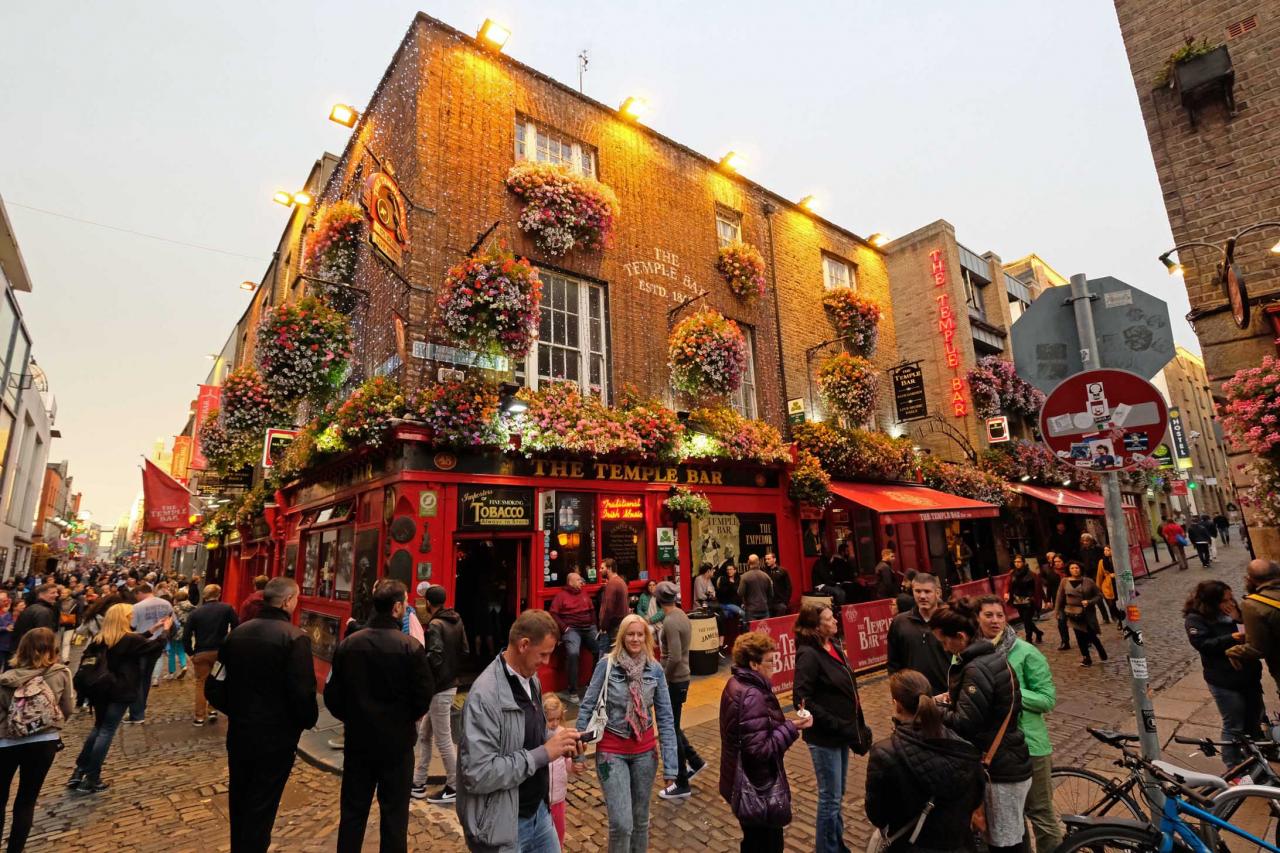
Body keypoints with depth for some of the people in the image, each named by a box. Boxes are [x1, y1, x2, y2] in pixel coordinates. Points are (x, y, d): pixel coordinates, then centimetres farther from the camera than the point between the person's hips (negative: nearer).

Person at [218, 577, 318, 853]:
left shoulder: (237, 632, -1)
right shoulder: (295, 637, -22)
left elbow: (220, 679, 6)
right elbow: (303, 691, -23)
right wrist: (307, 721, -4)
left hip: (239, 732, 7)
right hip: (276, 736, -6)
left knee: (239, 799, 24)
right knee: (262, 806, 9)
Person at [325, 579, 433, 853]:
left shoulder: (348, 644, -7)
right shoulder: (411, 647, -19)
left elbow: (332, 696, -1)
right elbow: (423, 698, -14)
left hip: (358, 740, 4)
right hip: (397, 742, -3)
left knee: (352, 812, 19)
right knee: (394, 815, 11)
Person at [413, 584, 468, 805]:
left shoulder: (435, 625, -19)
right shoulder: (457, 621, 6)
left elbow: (434, 658, -28)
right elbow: (465, 652, 10)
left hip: (439, 689, -9)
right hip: (450, 684, 9)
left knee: (443, 741, 4)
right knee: (424, 735, 19)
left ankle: (453, 788, 17)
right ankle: (419, 784, 30)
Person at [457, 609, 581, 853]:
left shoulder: (531, 680, 2)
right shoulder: (485, 695, -25)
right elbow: (478, 774, -29)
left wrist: (555, 740, -5)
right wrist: (544, 753, -26)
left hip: (539, 811, 7)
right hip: (503, 825, -7)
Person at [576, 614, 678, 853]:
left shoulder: (655, 669, -7)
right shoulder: (606, 665, -14)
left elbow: (665, 718, -4)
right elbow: (587, 707, -7)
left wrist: (670, 765, -6)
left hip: (645, 751, 3)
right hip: (612, 750, -3)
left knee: (641, 818, 17)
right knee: (621, 823, -5)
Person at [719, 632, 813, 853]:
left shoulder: (736, 684, 2)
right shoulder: (752, 697, -29)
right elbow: (760, 749, -28)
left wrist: (785, 725, 10)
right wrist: (792, 727, -22)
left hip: (743, 783, 9)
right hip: (757, 789, -9)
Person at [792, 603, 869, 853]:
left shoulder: (834, 647, 3)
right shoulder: (808, 655, -22)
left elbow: (847, 688, 12)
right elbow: (802, 700, -25)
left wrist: (856, 725, 9)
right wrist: (836, 725, -21)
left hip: (842, 732, 8)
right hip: (824, 737, -8)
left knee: (838, 794, 23)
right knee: (830, 797, 8)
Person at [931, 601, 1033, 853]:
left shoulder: (977, 669, -26)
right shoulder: (992, 657, 5)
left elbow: (964, 723, -26)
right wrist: (952, 699, 5)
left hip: (1001, 769, -9)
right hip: (1007, 762, 9)